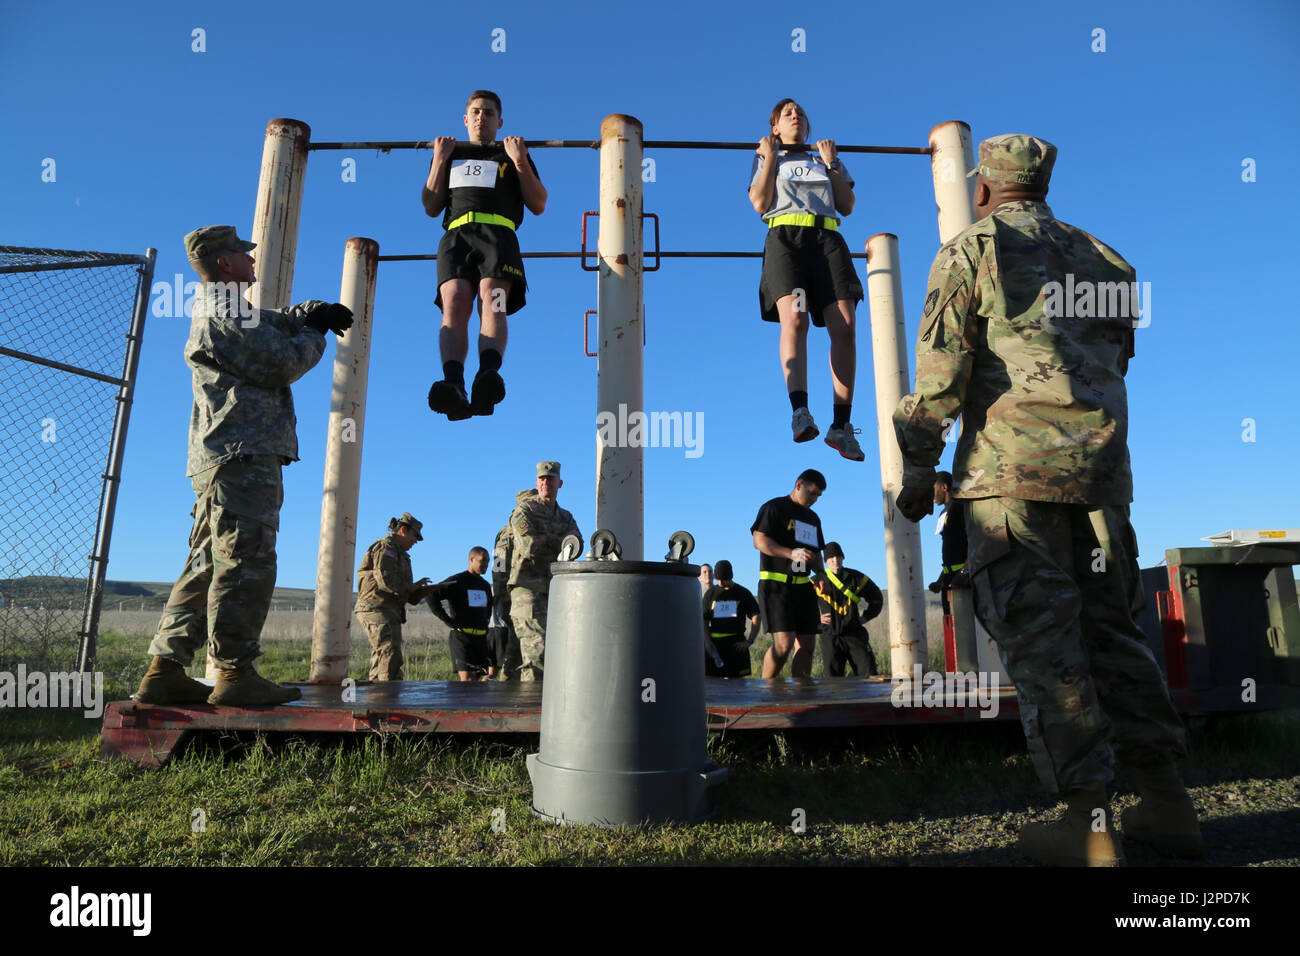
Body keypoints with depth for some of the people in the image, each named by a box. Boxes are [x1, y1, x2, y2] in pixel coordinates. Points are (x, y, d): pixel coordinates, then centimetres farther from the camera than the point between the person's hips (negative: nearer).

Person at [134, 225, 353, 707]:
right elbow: (284, 363, -12)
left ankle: (165, 672, 10)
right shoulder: (225, 312, -6)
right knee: (245, 562, -11)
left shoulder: (220, 310, 26)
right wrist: (315, 336, 7)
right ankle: (235, 674, -10)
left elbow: (277, 321, 34)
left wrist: (310, 312, 13)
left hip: (220, 459, 10)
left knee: (207, 564, 9)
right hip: (243, 455, -10)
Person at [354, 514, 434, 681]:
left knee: (380, 662, 10)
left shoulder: (399, 553, 25)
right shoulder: (386, 547, -7)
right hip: (377, 609, -11)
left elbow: (408, 596, 25)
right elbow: (386, 581, -21)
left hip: (389, 612, 11)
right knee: (390, 656, -17)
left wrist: (420, 592, 6)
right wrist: (412, 586, -10)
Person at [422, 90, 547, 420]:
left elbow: (538, 206, 18)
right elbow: (431, 207, 24)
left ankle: (488, 375, -53)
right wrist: (440, 161, 15)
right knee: (454, 303, -28)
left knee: (492, 300, -31)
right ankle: (453, 385, -48)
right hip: (456, 234, 1)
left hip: (498, 233, -1)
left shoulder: (514, 155, 31)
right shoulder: (451, 154, 34)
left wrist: (520, 161, 10)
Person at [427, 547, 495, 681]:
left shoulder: (485, 586, 16)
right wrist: (448, 621, -18)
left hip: (481, 639, 7)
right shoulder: (457, 581, -6)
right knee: (467, 679, -16)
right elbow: (431, 596, -18)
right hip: (461, 636, -7)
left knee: (492, 673, -1)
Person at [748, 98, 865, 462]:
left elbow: (847, 206, 17)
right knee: (794, 319, -28)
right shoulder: (765, 159, 25)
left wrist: (831, 164, 12)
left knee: (845, 327, -17)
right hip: (785, 237, -2)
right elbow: (760, 204, 7)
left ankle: (842, 425, -17)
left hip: (827, 239, 2)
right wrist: (770, 159, 8)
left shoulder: (827, 160, 31)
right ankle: (800, 411, -41)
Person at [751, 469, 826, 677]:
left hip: (803, 587, 8)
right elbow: (759, 541, -12)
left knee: (805, 645, 2)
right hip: (776, 584, -8)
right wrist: (792, 553, -23)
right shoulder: (774, 507, -1)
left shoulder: (813, 518, 23)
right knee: (784, 643, -16)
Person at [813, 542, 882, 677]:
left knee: (869, 675, -6)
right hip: (830, 636, -2)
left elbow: (877, 598, 20)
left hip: (854, 634, 2)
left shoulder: (856, 578, 5)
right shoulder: (817, 581, 0)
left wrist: (864, 618, 10)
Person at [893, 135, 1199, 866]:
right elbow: (1116, 360, 22)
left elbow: (942, 363, -7)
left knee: (1040, 639, -5)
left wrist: (919, 464, -5)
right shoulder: (1097, 257, 23)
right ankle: (1169, 805, 15)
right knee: (1109, 628, 12)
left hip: (1013, 466, -6)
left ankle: (1092, 826, -3)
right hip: (1100, 469, 7)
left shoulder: (971, 249, 4)